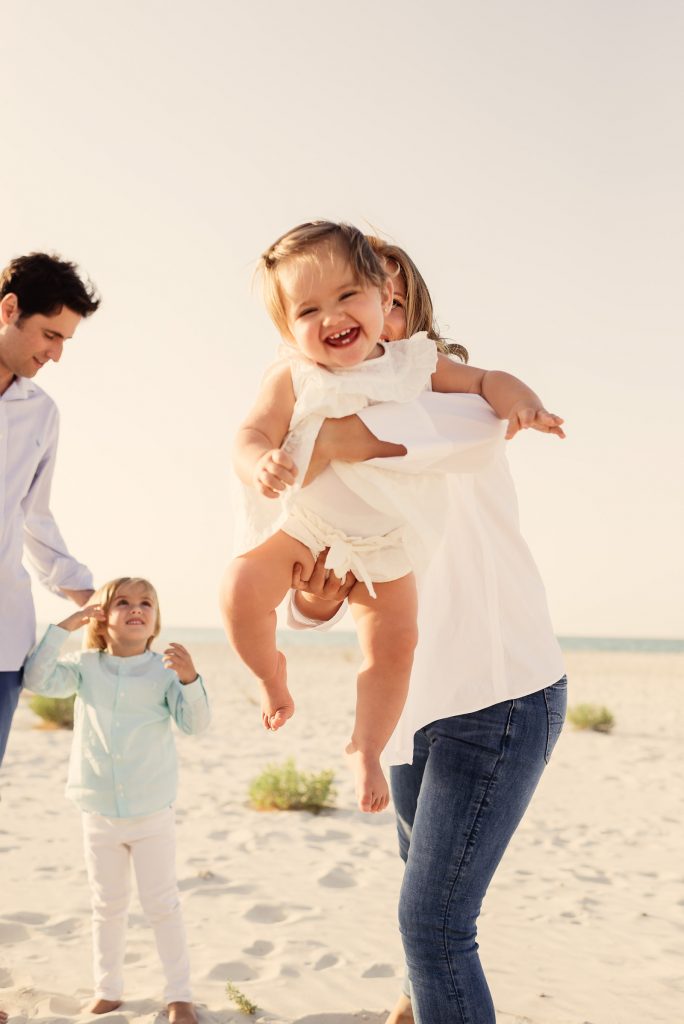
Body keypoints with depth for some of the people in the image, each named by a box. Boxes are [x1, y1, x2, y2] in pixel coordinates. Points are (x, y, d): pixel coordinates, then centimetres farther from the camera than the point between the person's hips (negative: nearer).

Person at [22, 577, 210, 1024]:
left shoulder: (164, 669, -9)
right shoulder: (85, 667, -1)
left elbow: (195, 723, -17)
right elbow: (38, 678, -12)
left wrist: (189, 680, -35)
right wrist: (65, 627, -17)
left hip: (153, 813, -2)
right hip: (100, 814, 2)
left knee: (163, 905, 6)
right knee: (107, 907, 15)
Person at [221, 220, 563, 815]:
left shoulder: (415, 363, -6)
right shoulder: (293, 379, -13)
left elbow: (481, 381, -1)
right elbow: (254, 433, -18)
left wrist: (514, 397, -23)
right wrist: (260, 464, -42)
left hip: (385, 544, 2)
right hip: (304, 525, -1)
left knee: (394, 646, -1)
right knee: (242, 590, -22)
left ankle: (366, 747, 24)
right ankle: (271, 671, 11)